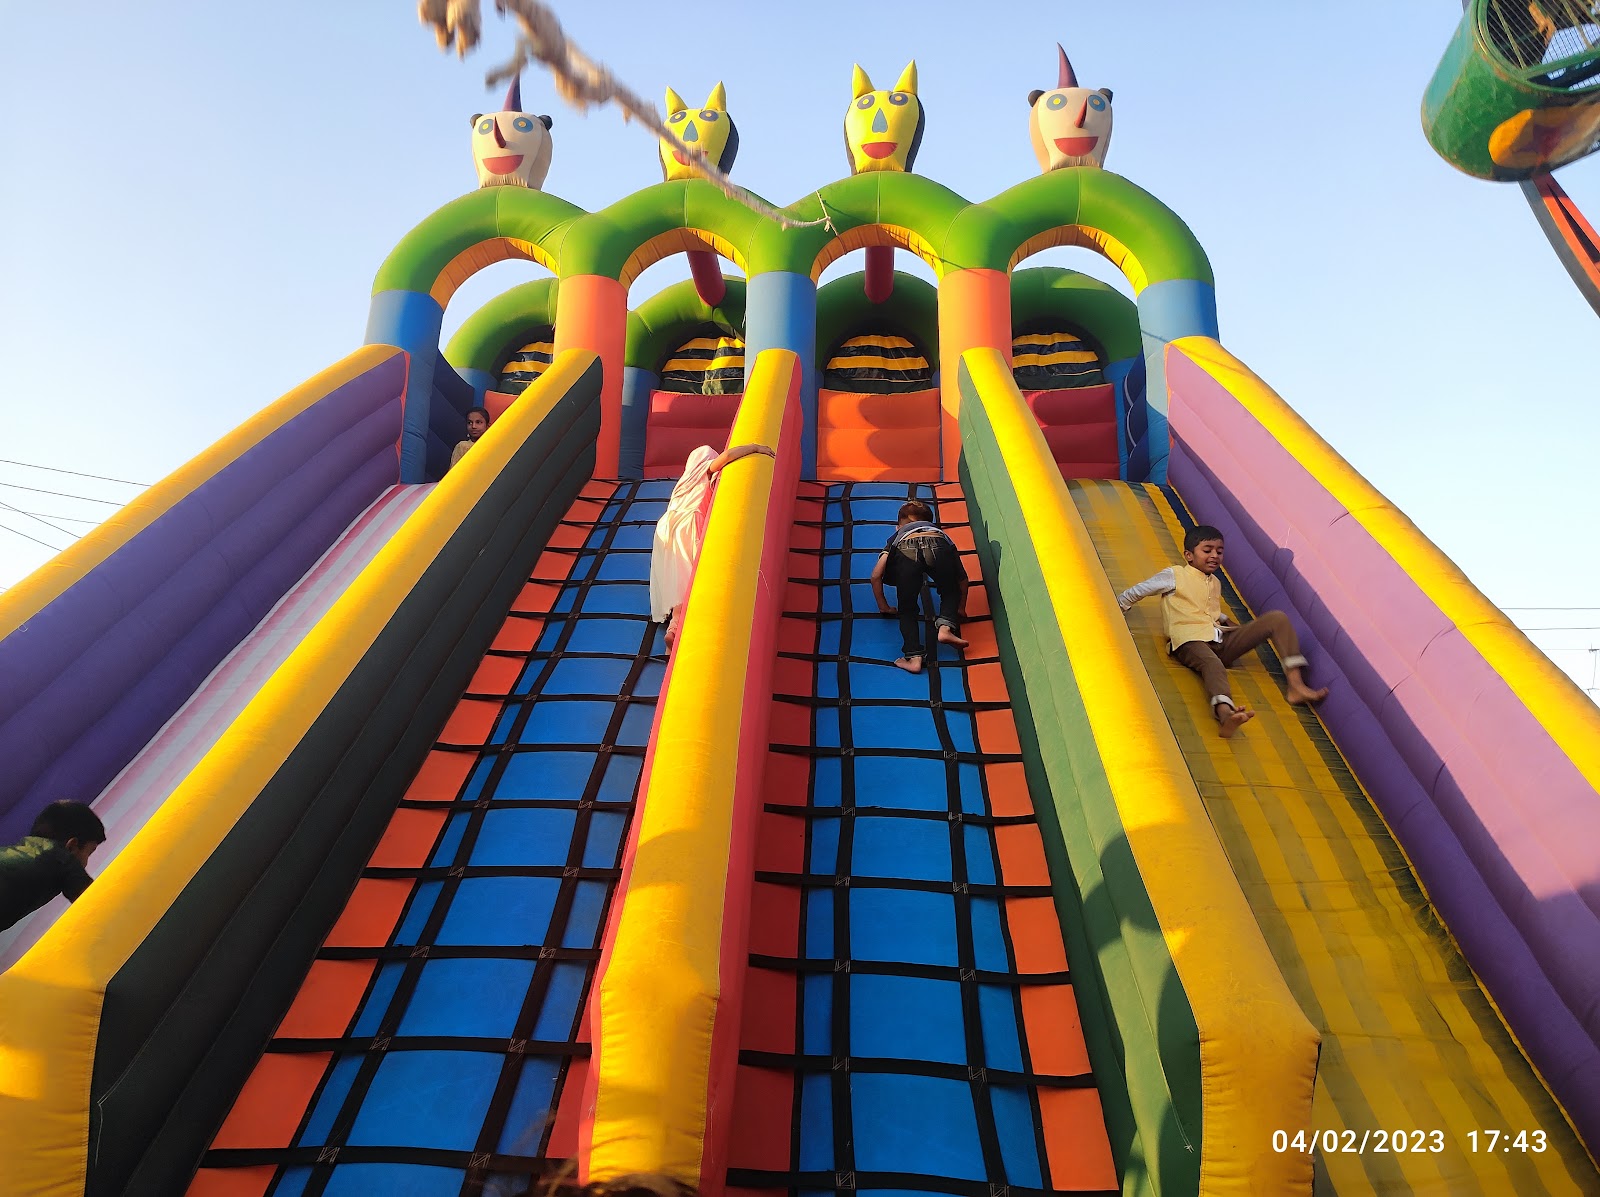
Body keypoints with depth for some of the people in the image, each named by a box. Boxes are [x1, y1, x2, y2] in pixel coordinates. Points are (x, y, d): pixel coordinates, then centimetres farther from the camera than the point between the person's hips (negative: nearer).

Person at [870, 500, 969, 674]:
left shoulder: (898, 537, 41)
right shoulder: (940, 532, 45)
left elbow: (876, 576, 29)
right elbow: (963, 578, 43)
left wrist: (884, 606, 43)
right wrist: (961, 608, 56)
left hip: (906, 553, -1)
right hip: (939, 549, 1)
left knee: (907, 609, 15)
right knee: (950, 592, 28)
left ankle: (913, 657, -1)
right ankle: (946, 627, 4)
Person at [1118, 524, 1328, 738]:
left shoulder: (1215, 583, 28)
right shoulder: (1174, 575, 7)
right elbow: (1137, 591, 14)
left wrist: (1227, 621, 24)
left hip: (1220, 641, 7)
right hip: (1190, 641, -7)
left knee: (1277, 618, -5)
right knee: (1213, 664, -43)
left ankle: (1296, 684, -18)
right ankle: (1226, 714, -76)